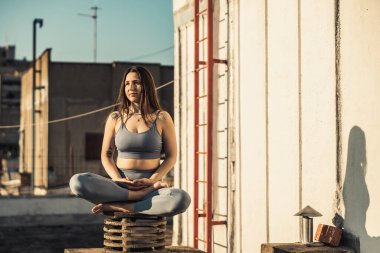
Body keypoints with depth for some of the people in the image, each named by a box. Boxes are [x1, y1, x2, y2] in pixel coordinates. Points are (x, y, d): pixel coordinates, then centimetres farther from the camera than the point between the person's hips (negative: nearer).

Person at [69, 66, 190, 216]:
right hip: (119, 187, 2)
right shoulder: (115, 118, 10)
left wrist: (152, 180, -11)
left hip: (150, 184, -1)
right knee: (77, 182, -29)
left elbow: (171, 156, 6)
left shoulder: (162, 118, 5)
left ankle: (117, 207, -25)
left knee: (182, 199, -36)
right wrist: (117, 179, -9)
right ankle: (146, 194, -23)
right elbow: (106, 155, 12)